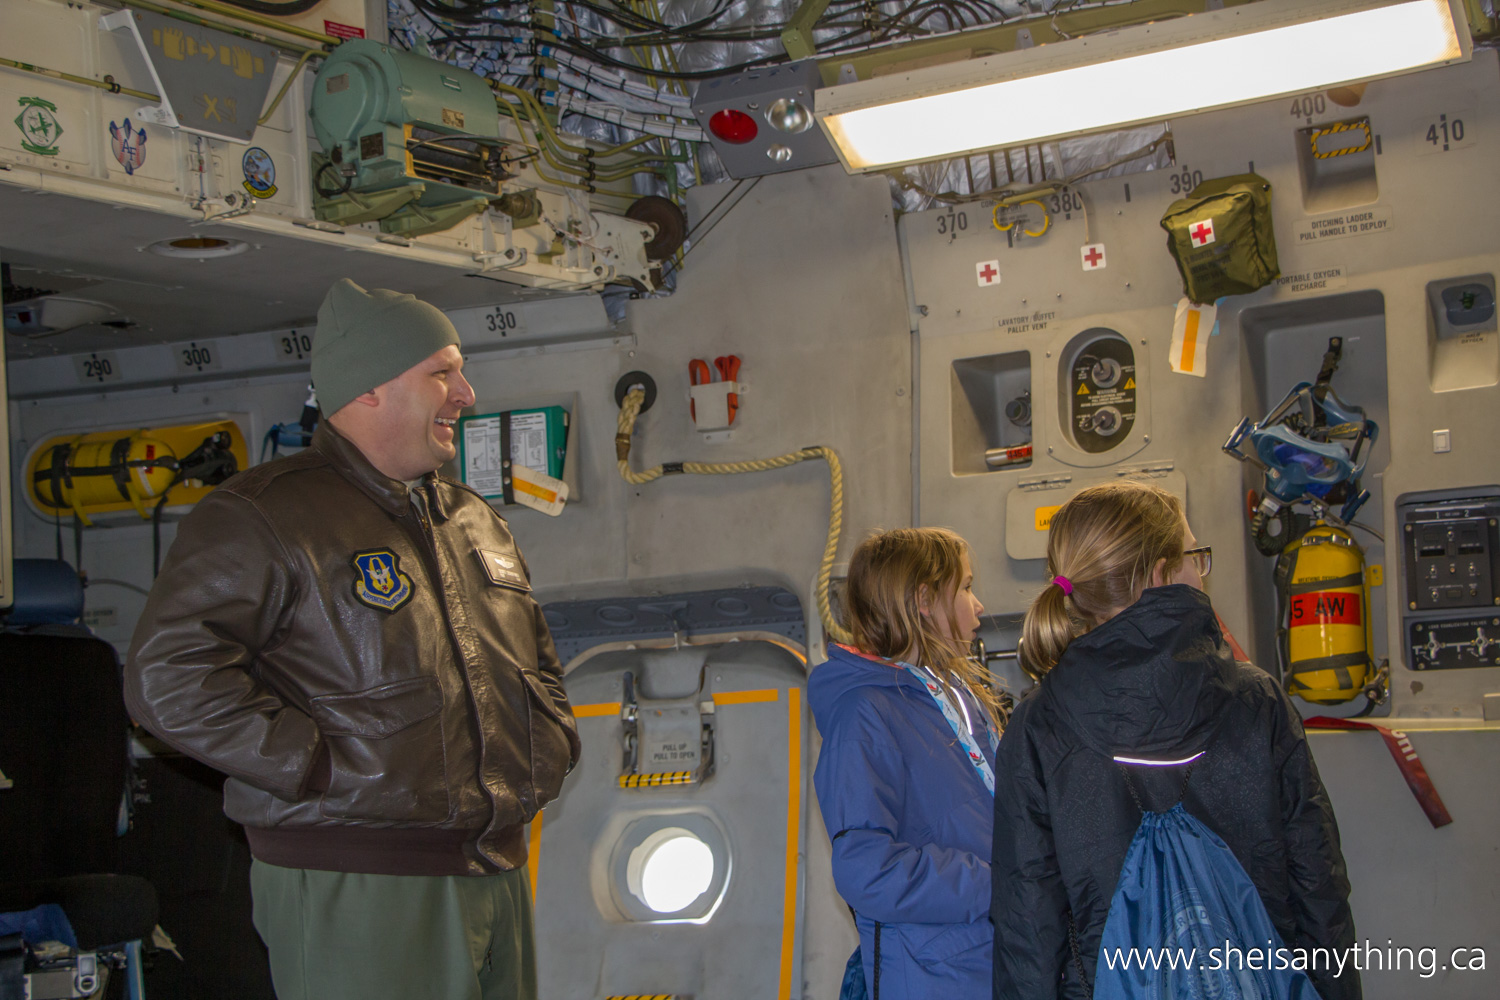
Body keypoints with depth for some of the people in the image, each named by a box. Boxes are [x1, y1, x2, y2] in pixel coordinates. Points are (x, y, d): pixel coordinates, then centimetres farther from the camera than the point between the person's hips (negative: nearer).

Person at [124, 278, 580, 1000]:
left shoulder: (477, 521, 19)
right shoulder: (261, 517, -7)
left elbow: (536, 656, 33)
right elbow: (168, 676, -17)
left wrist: (550, 740, 13)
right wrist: (325, 771, -20)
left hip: (497, 877, 8)